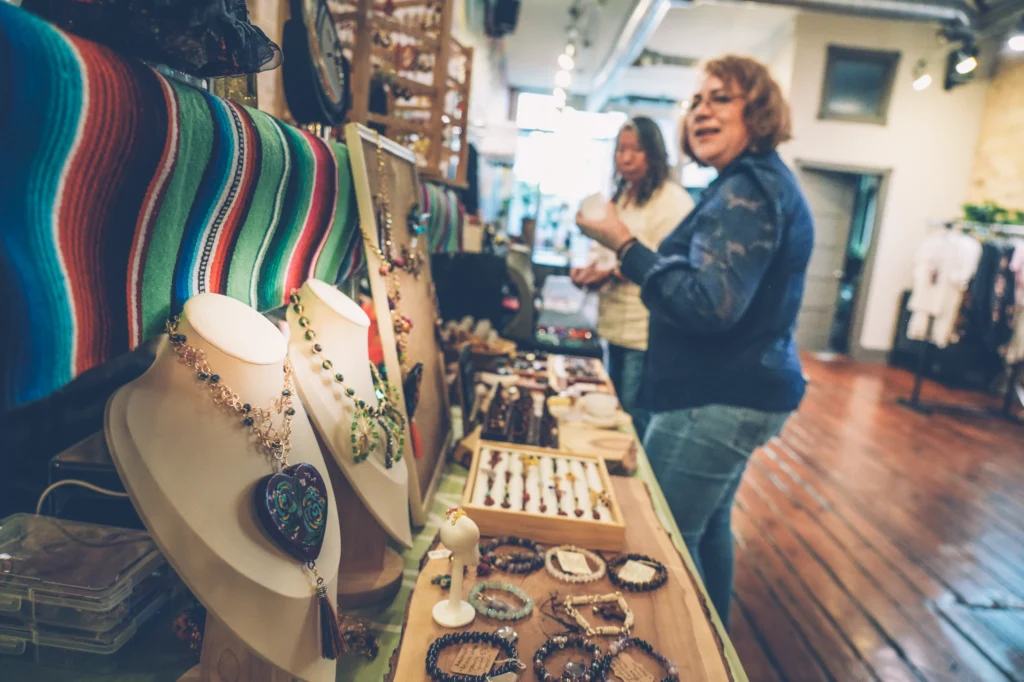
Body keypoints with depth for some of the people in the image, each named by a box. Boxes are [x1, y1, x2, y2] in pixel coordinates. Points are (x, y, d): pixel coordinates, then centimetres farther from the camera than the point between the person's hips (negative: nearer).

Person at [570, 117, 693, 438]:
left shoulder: (672, 199, -12)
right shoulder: (619, 198, 15)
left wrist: (615, 273, -25)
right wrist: (588, 269, 1)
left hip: (646, 332, -9)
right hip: (615, 326, 9)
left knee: (636, 418, -1)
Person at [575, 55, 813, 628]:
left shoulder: (747, 189, -17)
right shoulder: (763, 181, 17)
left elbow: (710, 306, -27)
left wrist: (624, 244, -23)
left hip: (717, 402, -11)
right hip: (738, 393, 11)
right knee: (709, 525, 23)